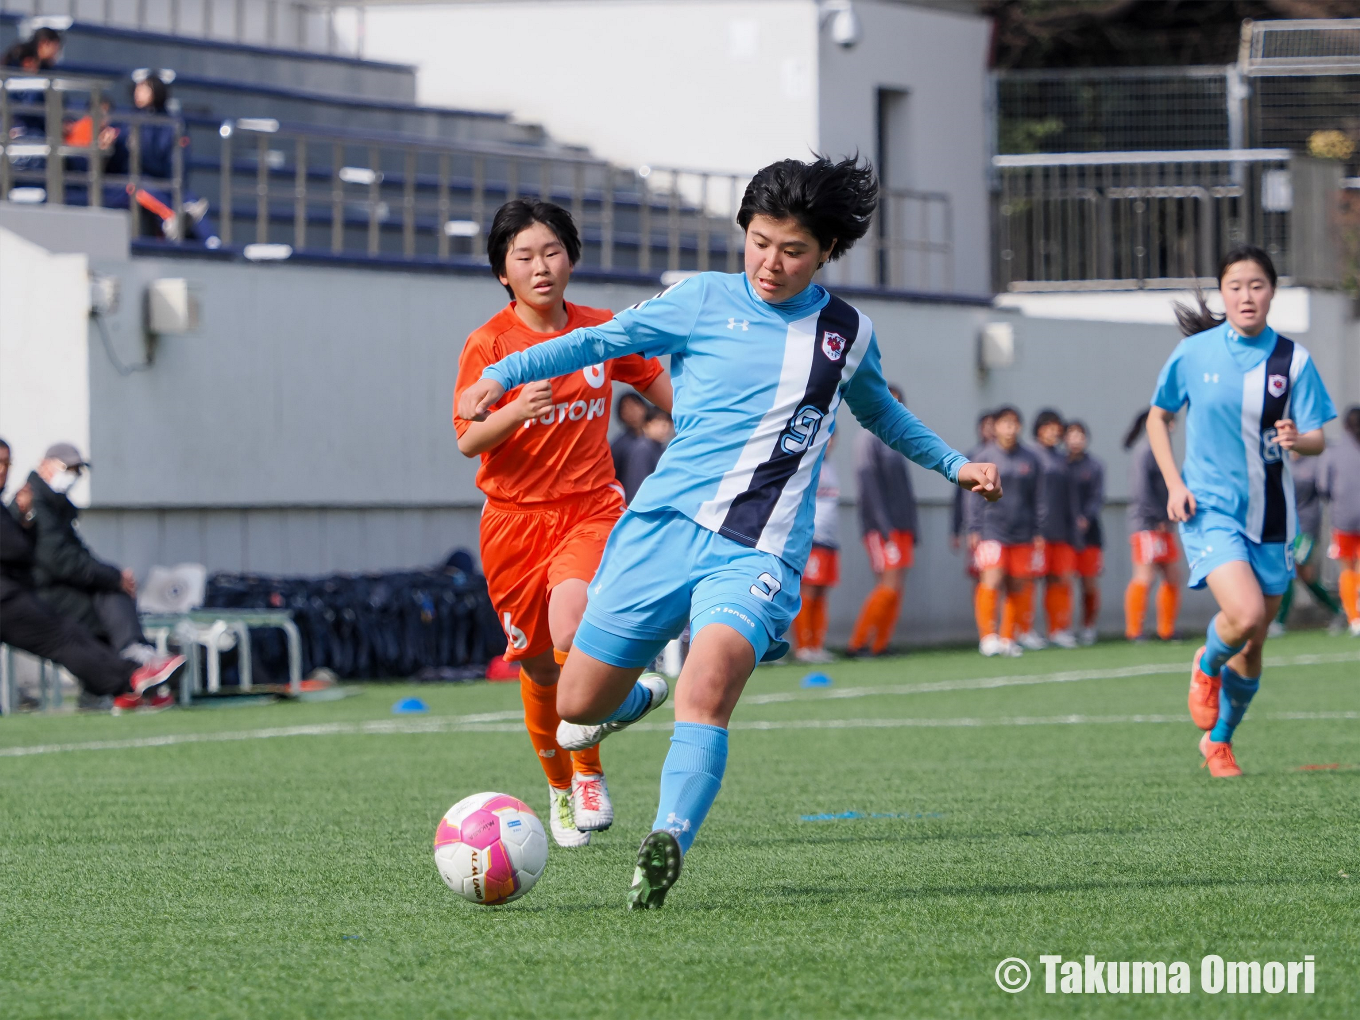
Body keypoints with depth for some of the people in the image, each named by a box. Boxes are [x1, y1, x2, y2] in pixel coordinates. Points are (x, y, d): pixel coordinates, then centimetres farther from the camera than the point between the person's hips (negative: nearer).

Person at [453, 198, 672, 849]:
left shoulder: (602, 331, 4)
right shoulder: (488, 342, -5)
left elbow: (660, 387, 22)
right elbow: (467, 440, -11)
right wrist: (515, 412, -30)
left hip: (590, 508, 0)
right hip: (515, 519, 0)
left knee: (572, 631, -27)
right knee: (538, 668, 6)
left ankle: (589, 773, -9)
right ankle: (558, 788, 32)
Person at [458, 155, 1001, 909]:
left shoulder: (848, 333, 14)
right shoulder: (706, 301, 6)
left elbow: (877, 409, 35)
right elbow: (601, 340, 7)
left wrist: (953, 464, 38)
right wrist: (502, 374, -4)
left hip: (760, 553, -1)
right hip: (664, 524, 1)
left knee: (713, 676, -31)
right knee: (578, 709, 1)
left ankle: (670, 840, -41)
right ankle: (640, 697, 37)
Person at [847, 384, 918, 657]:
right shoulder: (870, 440, -6)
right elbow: (869, 484, -13)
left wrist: (912, 527, 17)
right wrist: (884, 525, -19)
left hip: (901, 528, 8)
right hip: (880, 527, -8)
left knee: (896, 588, 2)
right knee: (889, 585, -14)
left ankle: (880, 645, 4)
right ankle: (858, 643, -10)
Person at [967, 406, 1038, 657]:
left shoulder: (1029, 459, 10)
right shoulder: (985, 457, 2)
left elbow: (1035, 498, 15)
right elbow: (975, 496, 4)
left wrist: (1037, 531, 10)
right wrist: (974, 530, -2)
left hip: (1022, 534, 3)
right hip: (991, 530, -3)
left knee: (1018, 587, 2)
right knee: (992, 581, -15)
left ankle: (1008, 637, 12)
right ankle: (988, 635, -9)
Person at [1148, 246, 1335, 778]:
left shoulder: (1293, 359, -3)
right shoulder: (1194, 353, -4)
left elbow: (1317, 439, -3)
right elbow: (1158, 417, 10)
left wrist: (1298, 439, -27)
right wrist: (1174, 484, -2)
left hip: (1268, 514, 3)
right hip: (1208, 508, -2)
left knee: (1252, 648, 9)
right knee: (1244, 614, -25)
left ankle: (1218, 741, 32)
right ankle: (1206, 667, 10)